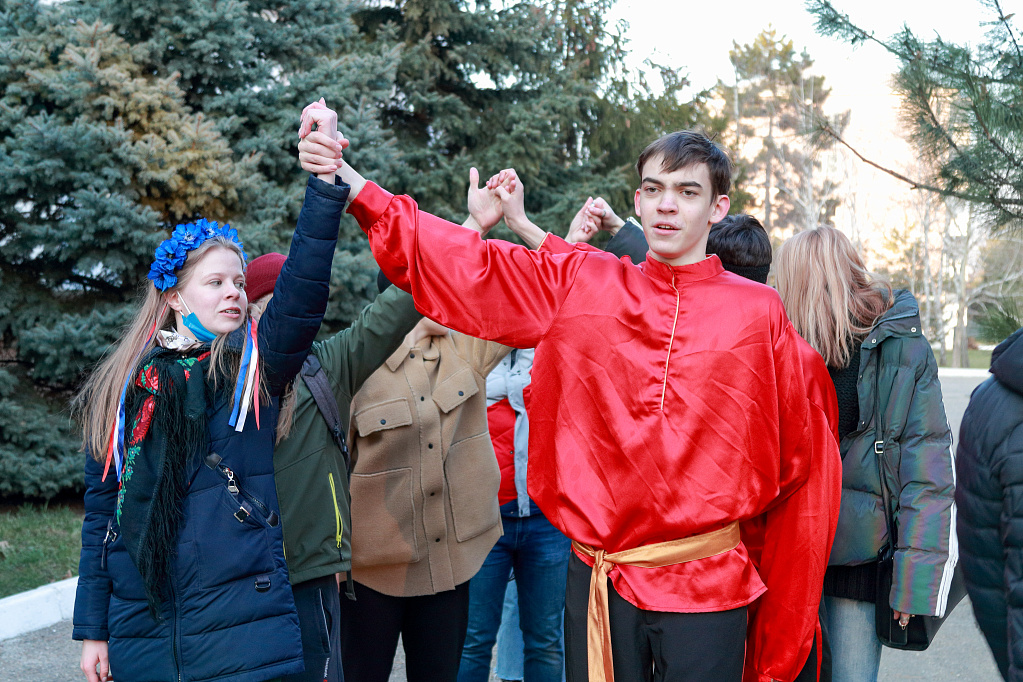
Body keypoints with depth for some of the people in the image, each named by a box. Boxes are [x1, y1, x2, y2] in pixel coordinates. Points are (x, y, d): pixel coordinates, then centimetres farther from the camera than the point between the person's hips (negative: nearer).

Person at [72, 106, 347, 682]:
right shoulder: (121, 388, 7)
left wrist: (326, 180, -27)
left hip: (245, 620, -2)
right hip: (139, 628, 2)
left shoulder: (254, 367, 2)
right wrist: (93, 628, 6)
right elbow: (102, 511, 9)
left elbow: (302, 294, -16)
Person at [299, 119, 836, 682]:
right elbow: (467, 268, -3)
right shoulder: (583, 285, 3)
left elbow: (789, 467, 4)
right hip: (597, 577, 1)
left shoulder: (759, 312, 0)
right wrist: (352, 184, -13)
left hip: (708, 586, -1)